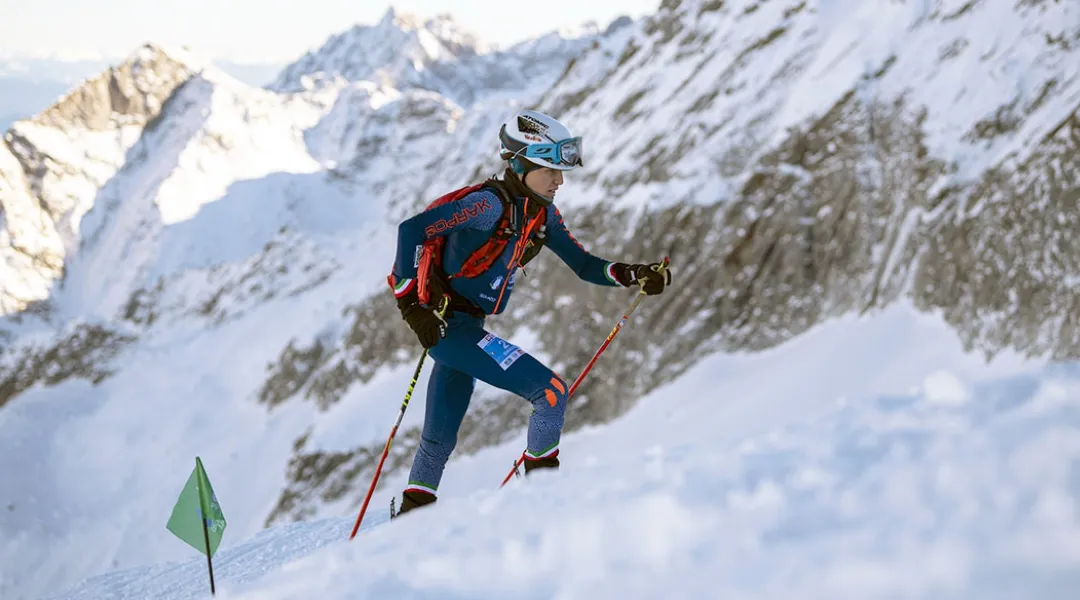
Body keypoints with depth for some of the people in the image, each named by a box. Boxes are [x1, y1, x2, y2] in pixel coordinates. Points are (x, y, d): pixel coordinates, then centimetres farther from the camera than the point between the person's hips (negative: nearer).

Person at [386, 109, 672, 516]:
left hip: (463, 327, 9)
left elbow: (584, 265, 11)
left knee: (440, 440, 18)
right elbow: (411, 230, -26)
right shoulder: (490, 203, -20)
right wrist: (411, 304, -28)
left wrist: (634, 276, -5)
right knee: (551, 392, -13)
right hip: (446, 324, -9)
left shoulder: (542, 214, 6)